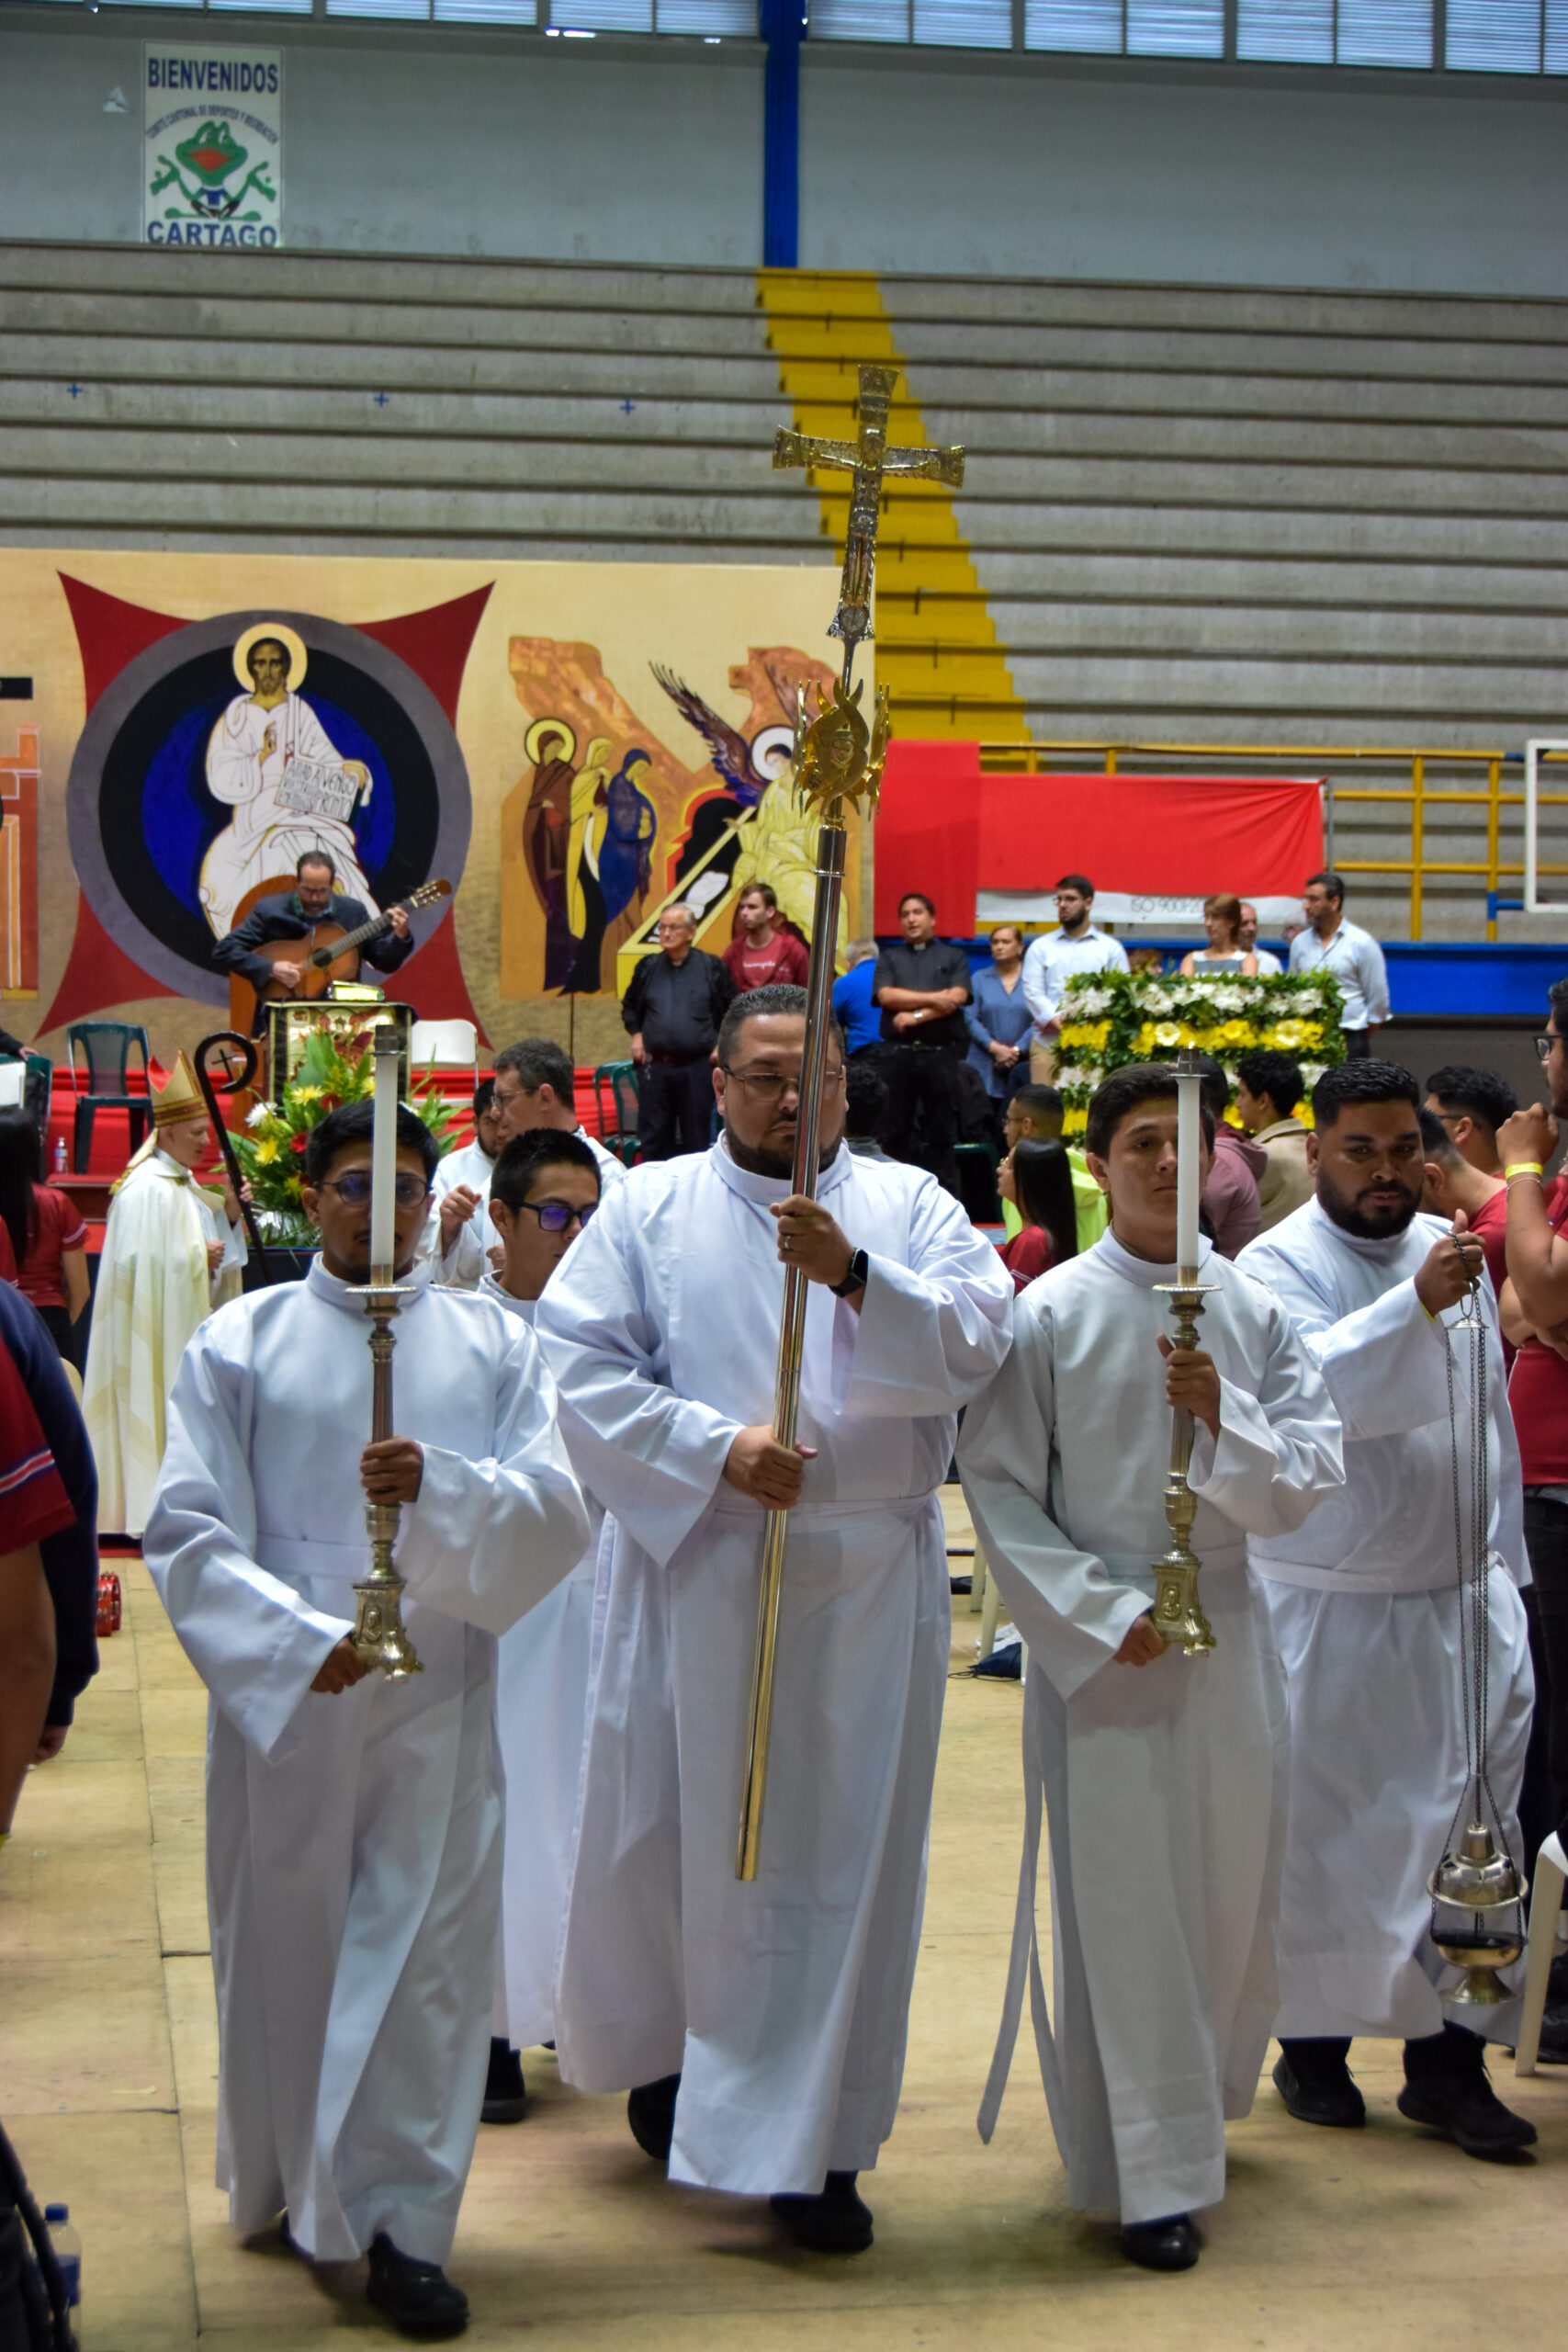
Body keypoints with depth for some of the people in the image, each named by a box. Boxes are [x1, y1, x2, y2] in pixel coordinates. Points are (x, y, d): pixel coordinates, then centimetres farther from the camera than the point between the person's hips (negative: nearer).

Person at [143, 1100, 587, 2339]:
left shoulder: (495, 1343, 7)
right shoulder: (241, 1341, 3)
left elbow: (558, 1513, -3)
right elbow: (188, 1531, -3)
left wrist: (440, 1485, -22)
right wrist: (296, 1635, -17)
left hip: (438, 1702, 1)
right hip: (282, 1696, 0)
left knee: (430, 1947, -2)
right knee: (285, 1943, 8)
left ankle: (403, 2218, 6)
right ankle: (284, 2184, 28)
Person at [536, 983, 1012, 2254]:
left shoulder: (909, 1204, 7)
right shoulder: (649, 1208, 6)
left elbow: (976, 1343, -8)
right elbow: (583, 1366, -4)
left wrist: (856, 1274, -24)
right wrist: (713, 1447, -16)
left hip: (867, 1583, 0)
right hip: (694, 1567, 0)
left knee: (845, 1847, 1)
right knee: (674, 1826, 10)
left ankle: (817, 2143, 9)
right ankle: (664, 2051, 37)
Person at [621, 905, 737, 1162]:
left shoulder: (713, 967, 0)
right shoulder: (648, 968, 8)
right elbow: (629, 1006, 23)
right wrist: (636, 1034, 8)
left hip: (697, 1066, -2)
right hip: (654, 1066, 2)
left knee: (696, 1138, 4)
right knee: (654, 1136, 5)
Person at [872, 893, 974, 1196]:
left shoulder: (953, 957, 11)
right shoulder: (889, 957, 14)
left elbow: (957, 998, -5)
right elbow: (886, 996, -3)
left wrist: (916, 1015, -12)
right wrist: (933, 998, -9)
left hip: (941, 1052, -1)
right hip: (898, 1053, 1)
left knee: (942, 1131, 1)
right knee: (896, 1130, 2)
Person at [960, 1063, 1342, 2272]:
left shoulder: (1257, 1313, 4)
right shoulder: (1051, 1313, -4)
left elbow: (1312, 1484, 1)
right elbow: (996, 1484, -4)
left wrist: (1224, 1417, -18)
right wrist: (1099, 1609, -12)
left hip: (1227, 1629, 3)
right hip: (1095, 1640, -3)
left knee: (1232, 1887, 11)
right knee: (1123, 1902, -4)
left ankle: (1199, 2097, 35)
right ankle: (1155, 2172, 4)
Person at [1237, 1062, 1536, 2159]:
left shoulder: (1453, 1250, 10)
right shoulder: (1280, 1264, -9)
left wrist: (1503, 1568, 17)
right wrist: (1417, 1303, -37)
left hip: (1454, 1596, 5)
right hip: (1327, 1603, -5)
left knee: (1463, 1817, 3)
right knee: (1321, 1826, 4)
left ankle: (1449, 2053, 11)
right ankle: (1313, 2039, 19)